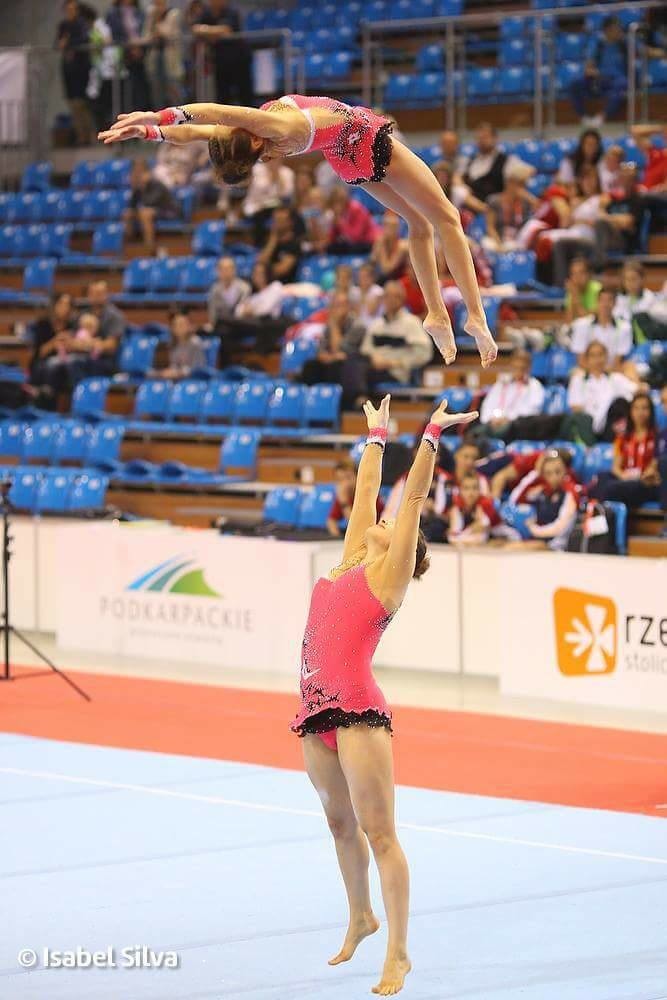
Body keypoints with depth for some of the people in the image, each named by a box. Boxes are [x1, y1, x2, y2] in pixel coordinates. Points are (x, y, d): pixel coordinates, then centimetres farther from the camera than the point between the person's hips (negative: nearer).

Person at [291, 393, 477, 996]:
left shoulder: (390, 573, 2)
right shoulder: (351, 561, 17)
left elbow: (414, 498, -2)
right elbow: (366, 492, 27)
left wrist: (432, 436, -2)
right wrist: (377, 435, 35)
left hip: (359, 710, -7)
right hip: (317, 708, 7)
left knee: (379, 831, -5)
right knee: (341, 823, 19)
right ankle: (361, 917, 37)